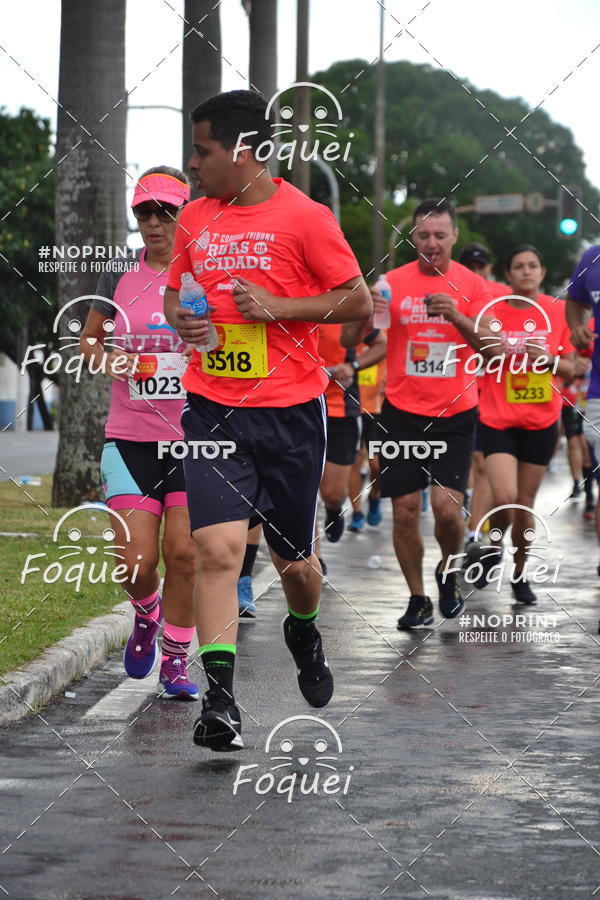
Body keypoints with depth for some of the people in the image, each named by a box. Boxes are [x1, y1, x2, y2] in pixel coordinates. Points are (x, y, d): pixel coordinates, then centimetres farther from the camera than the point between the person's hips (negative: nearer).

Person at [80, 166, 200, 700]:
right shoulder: (119, 275, 6)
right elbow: (88, 339, 17)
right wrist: (108, 359, -4)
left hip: (195, 437, -1)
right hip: (130, 438, 1)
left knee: (183, 554, -7)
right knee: (137, 561, -6)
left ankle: (176, 661, 11)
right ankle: (146, 616, 28)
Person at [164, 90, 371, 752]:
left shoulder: (304, 217, -7)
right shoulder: (195, 218, 8)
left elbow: (358, 301, -4)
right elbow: (174, 291, 22)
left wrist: (278, 306, -15)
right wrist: (180, 317, -1)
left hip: (290, 411, -2)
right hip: (213, 411, 2)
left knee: (293, 558, 11)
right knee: (216, 548, -14)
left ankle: (303, 631, 45)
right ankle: (219, 699, -14)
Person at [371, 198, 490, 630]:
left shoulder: (471, 284, 1)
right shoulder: (393, 282, 1)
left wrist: (457, 317, -25)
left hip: (455, 415, -1)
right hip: (402, 412, 1)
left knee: (447, 506, -11)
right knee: (405, 510, -1)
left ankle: (449, 571, 19)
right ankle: (417, 599, 14)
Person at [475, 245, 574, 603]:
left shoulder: (558, 311, 1)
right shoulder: (493, 311, -3)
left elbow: (569, 371, 6)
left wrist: (546, 358, -13)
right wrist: (493, 350, -16)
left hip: (541, 422, 2)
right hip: (498, 421, -2)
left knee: (526, 504, 7)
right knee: (505, 498, -17)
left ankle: (521, 574, 25)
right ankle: (494, 545, 15)